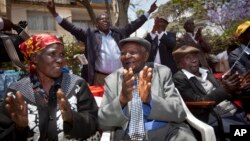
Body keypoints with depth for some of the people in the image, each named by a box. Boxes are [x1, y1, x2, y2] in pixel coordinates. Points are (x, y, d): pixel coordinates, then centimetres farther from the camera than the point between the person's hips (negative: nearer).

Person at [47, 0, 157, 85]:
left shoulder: (118, 32, 12)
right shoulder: (90, 34, 4)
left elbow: (133, 25, 17)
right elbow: (72, 28, 0)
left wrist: (149, 12, 18)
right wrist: (54, 13, -7)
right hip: (99, 78, -3)